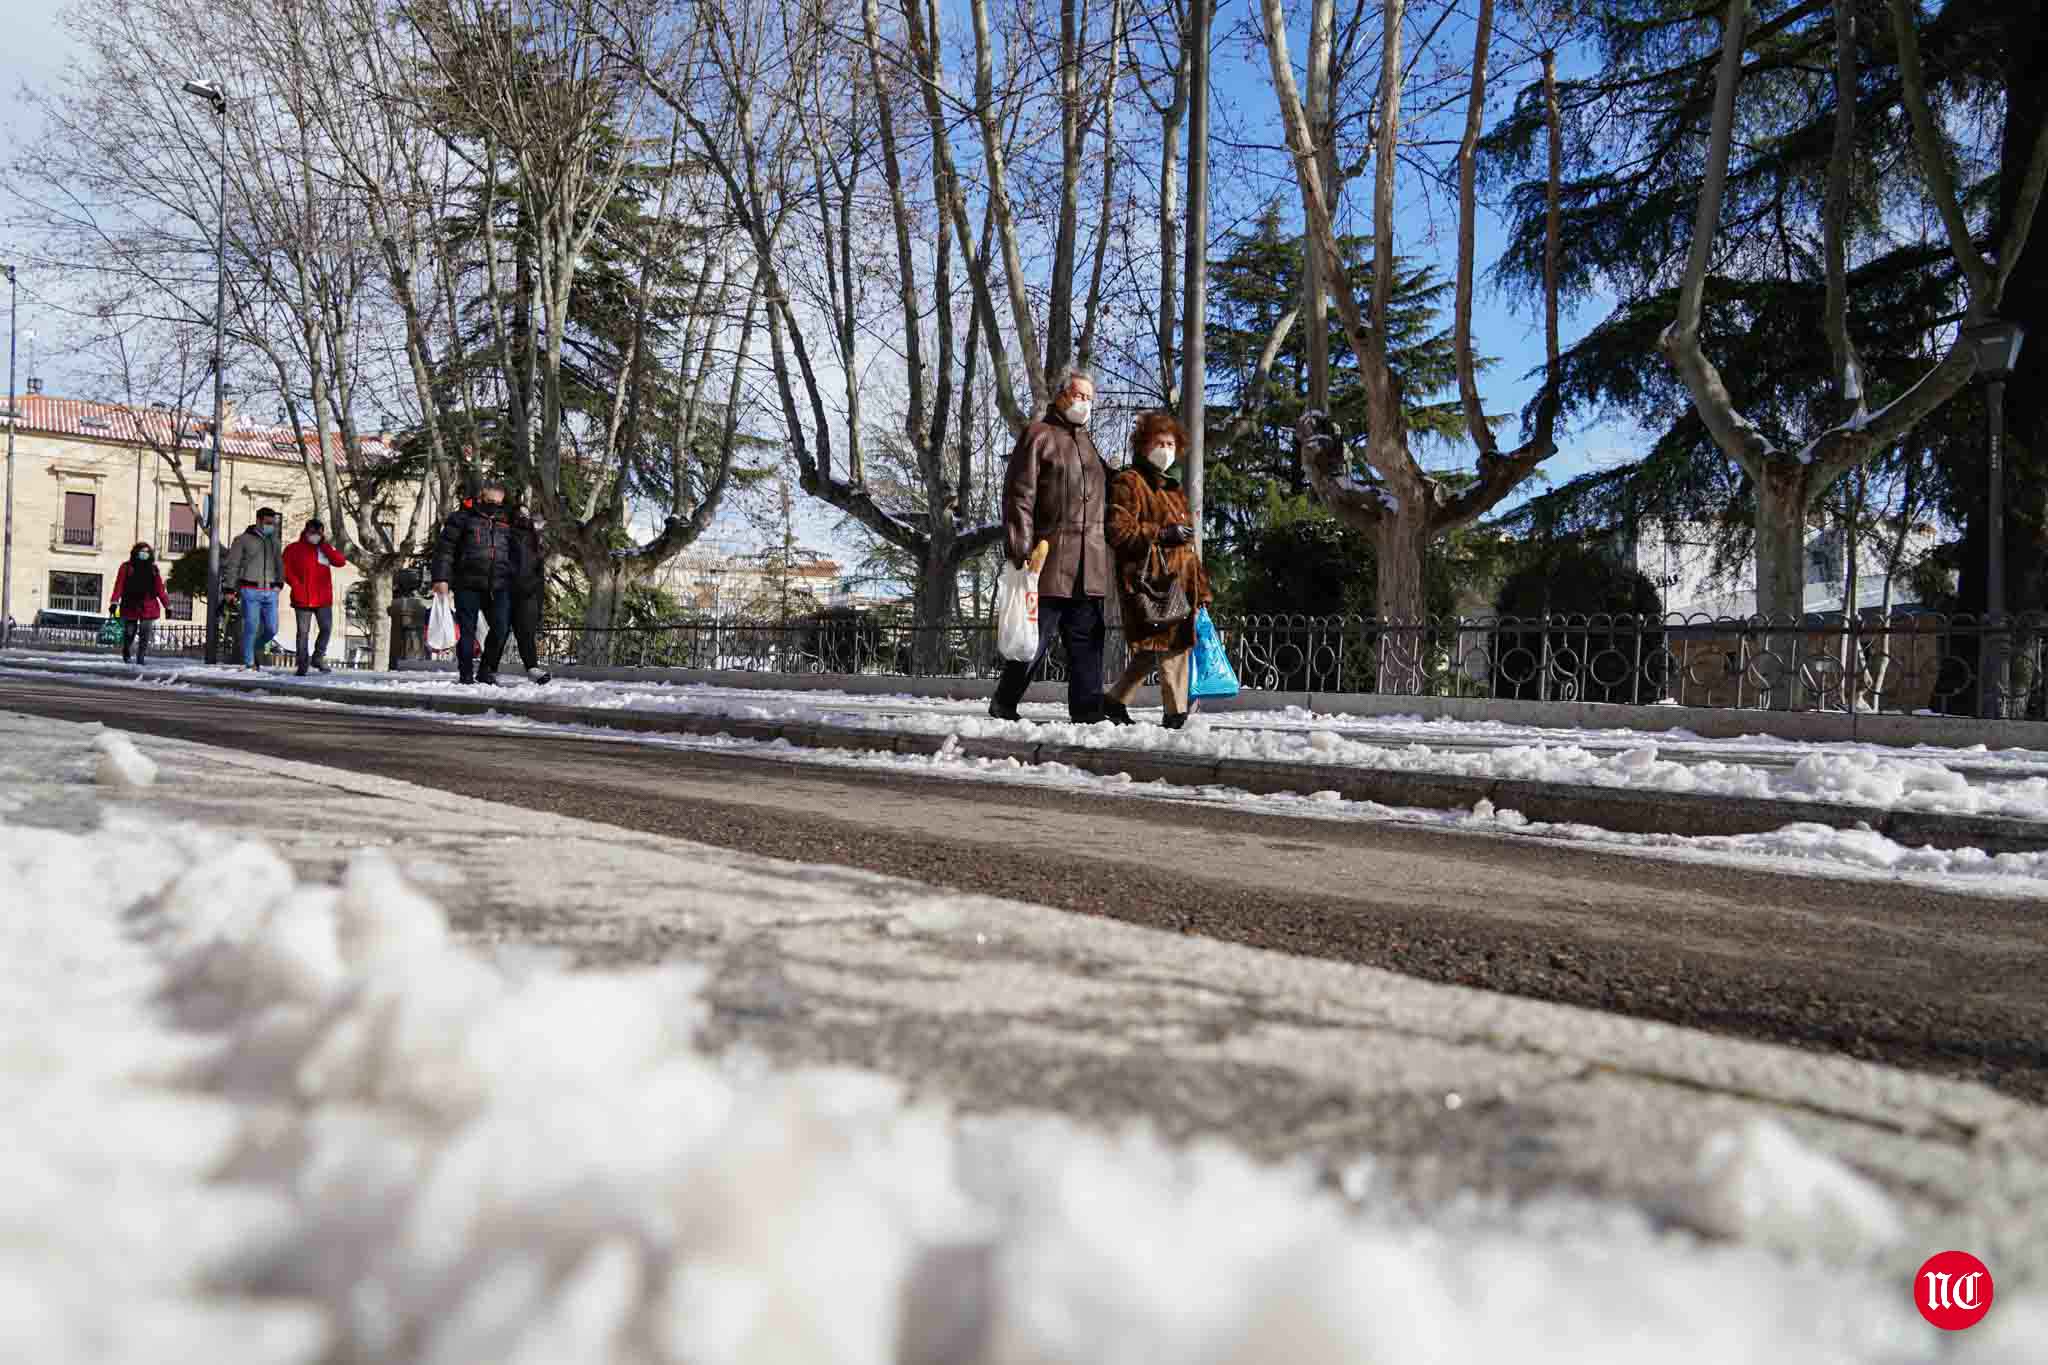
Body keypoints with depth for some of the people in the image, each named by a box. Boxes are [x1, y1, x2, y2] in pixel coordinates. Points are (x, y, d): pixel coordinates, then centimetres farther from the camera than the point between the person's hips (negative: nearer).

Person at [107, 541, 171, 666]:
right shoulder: (127, 568, 4)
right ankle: (125, 654, 31)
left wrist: (167, 605, 7)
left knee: (145, 636, -7)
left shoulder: (154, 570, 10)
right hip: (130, 607, -1)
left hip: (148, 608, 1)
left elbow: (160, 589, 10)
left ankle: (141, 658, -4)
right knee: (129, 633, 5)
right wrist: (114, 602, -14)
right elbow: (119, 586, -4)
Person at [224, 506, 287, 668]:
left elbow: (279, 564, 23)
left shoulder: (273, 541, 17)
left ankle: (253, 649, 26)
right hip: (251, 590, -5)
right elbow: (232, 565, 1)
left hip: (270, 592, 5)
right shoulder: (243, 540, 2)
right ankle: (249, 663, 0)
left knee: (272, 629, 0)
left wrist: (279, 582, 8)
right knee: (251, 627, -8)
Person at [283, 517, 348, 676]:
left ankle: (318, 658, 17)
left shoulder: (325, 549, 13)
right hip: (303, 599, -3)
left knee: (327, 629, -1)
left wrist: (325, 545, -7)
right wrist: (297, 586, -13)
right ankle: (302, 665, 6)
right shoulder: (294, 549, 3)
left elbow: (340, 561, -3)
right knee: (303, 632, 0)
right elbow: (286, 570, -2)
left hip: (323, 599, 3)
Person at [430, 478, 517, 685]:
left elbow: (515, 557, 26)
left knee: (501, 628, -8)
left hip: (498, 588, 3)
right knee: (467, 631, 0)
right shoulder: (463, 519, 5)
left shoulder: (506, 523, 18)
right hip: (468, 585, -3)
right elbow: (444, 549, 0)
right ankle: (466, 675, 7)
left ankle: (487, 671, 7)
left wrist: (514, 580, 18)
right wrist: (441, 578, -10)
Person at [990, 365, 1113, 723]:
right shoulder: (1039, 435, 2)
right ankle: (1003, 706, 11)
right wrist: (1020, 551, -16)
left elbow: (1106, 498, 29)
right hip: (1050, 559, -6)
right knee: (1035, 637, -3)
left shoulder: (1091, 444, 24)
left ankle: (1088, 714, 5)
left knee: (1087, 640, 3)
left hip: (1090, 565, 7)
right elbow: (1018, 496, -7)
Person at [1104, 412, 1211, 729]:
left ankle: (1115, 701, 20)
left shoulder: (1173, 489, 27)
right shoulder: (1129, 482, -1)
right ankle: (1178, 714, -8)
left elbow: (1188, 545, 28)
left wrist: (1201, 589, 24)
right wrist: (1163, 533, -13)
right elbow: (1117, 530, -12)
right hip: (1150, 580, -9)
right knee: (1172, 645, -12)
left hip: (1179, 580, 9)